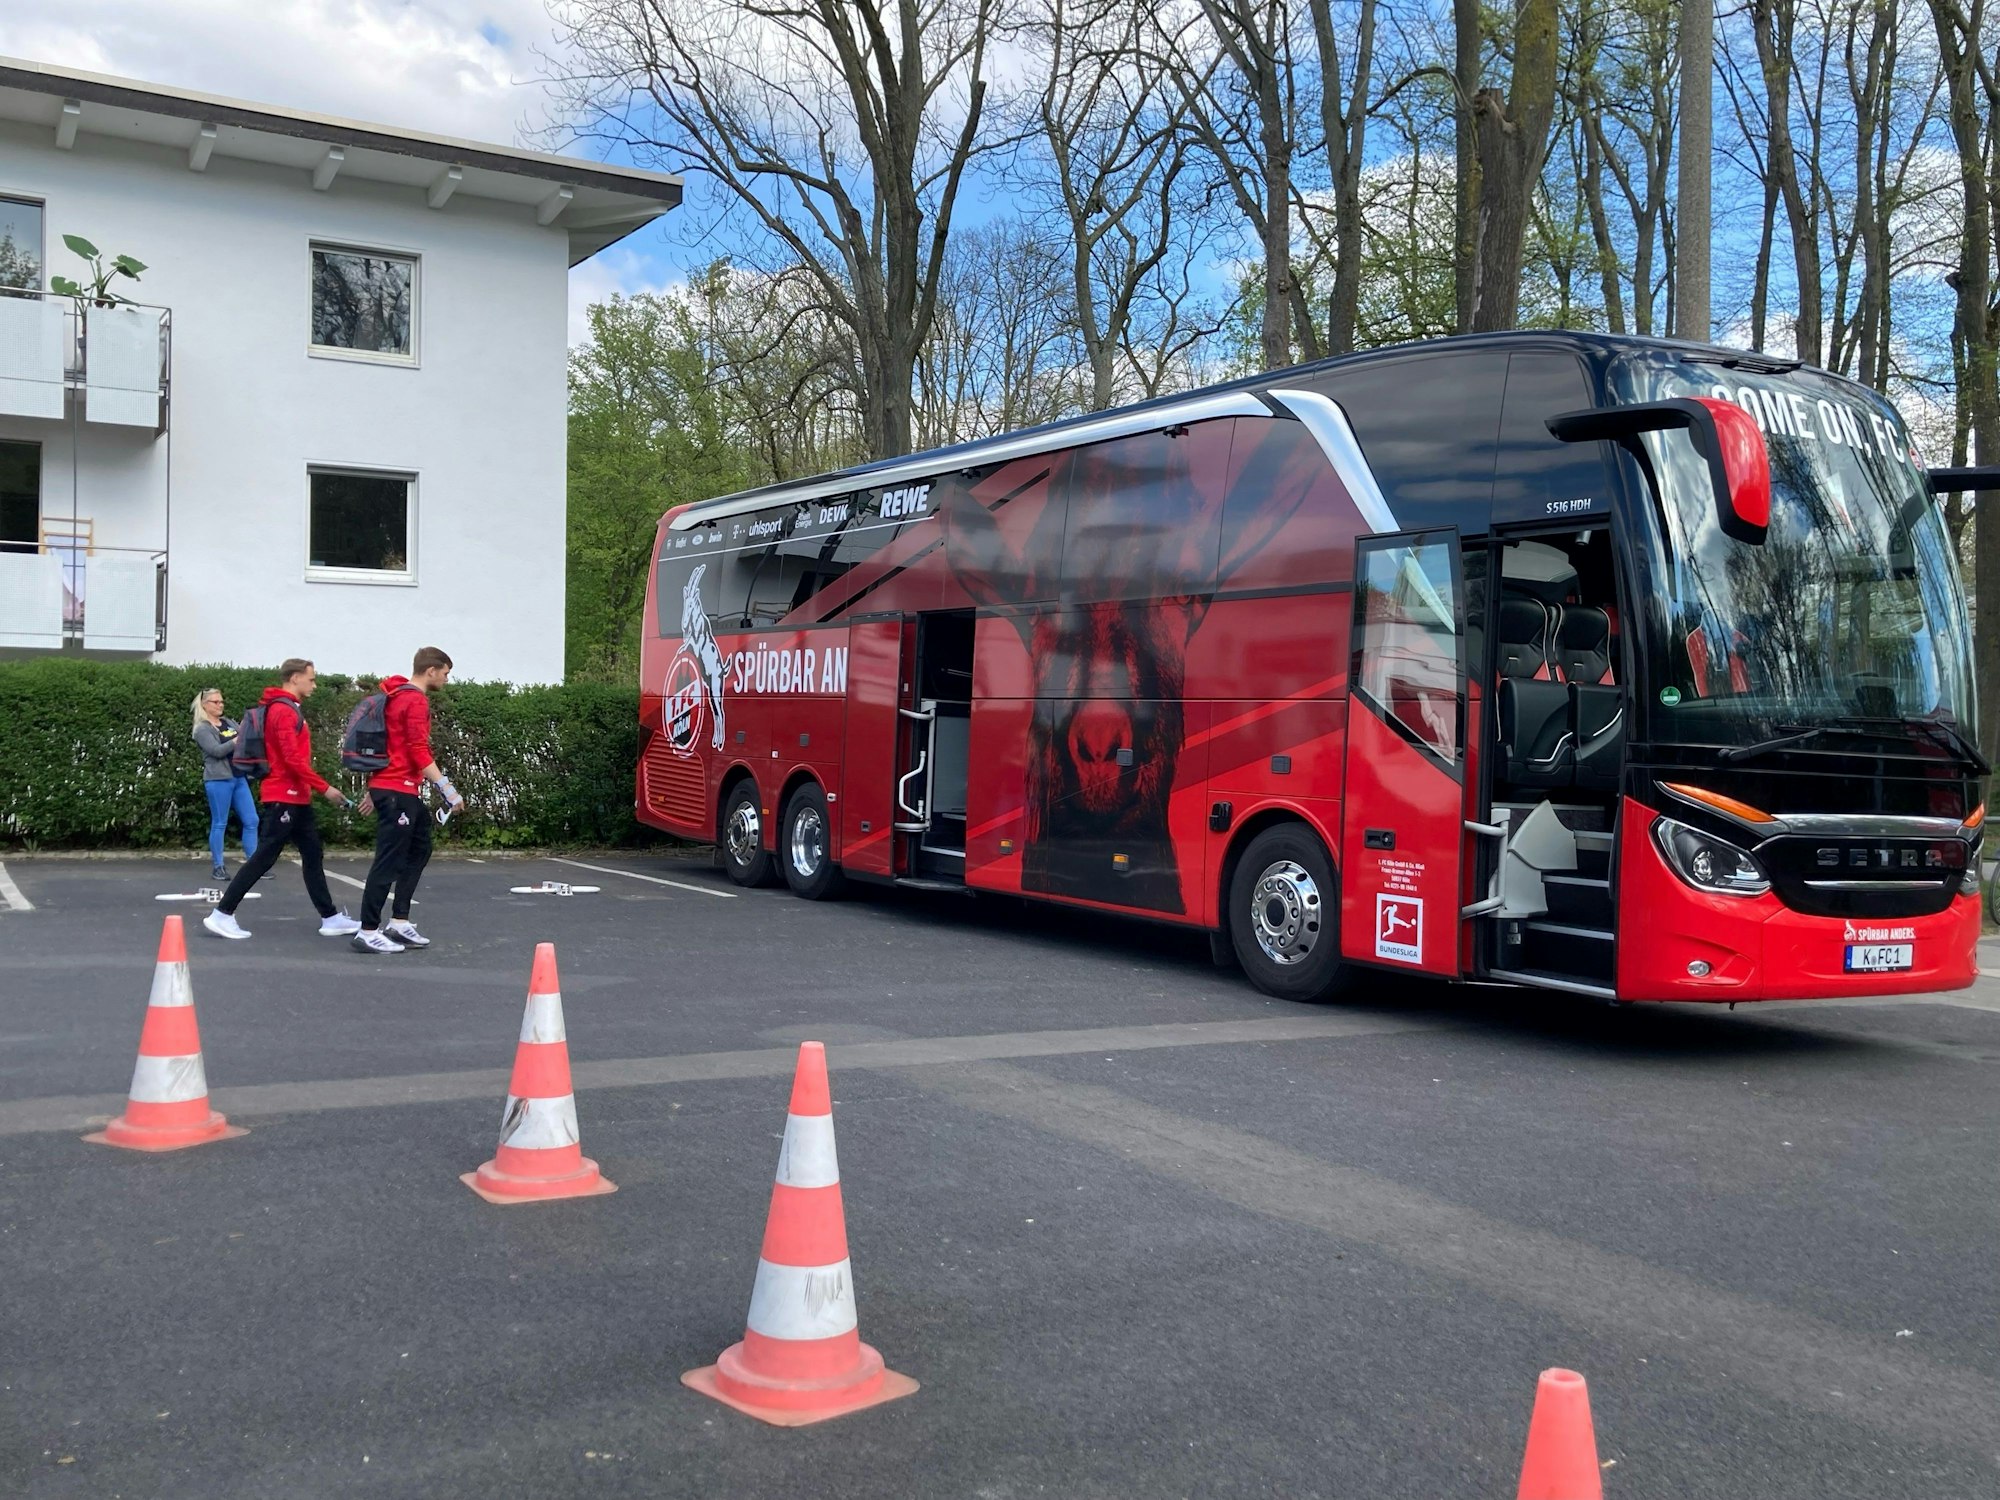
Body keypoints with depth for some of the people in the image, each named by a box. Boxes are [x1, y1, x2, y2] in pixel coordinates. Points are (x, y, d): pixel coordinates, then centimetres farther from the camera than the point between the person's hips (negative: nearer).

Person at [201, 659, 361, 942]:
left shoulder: (289, 708, 16)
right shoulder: (283, 710, -15)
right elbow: (293, 759, -21)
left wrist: (314, 788, 14)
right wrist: (325, 788, -18)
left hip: (296, 797, 10)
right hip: (284, 797, -10)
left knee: (312, 856, 10)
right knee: (264, 858, -6)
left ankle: (331, 919, 13)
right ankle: (222, 915, -1)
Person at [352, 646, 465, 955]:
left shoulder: (400, 696, 17)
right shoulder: (415, 701, -13)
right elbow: (419, 751, -21)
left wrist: (376, 789, 27)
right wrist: (446, 787, -22)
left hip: (394, 789, 10)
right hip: (398, 791, -10)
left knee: (419, 851, 16)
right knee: (389, 862, -8)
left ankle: (399, 923, 16)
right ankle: (367, 933, -6)